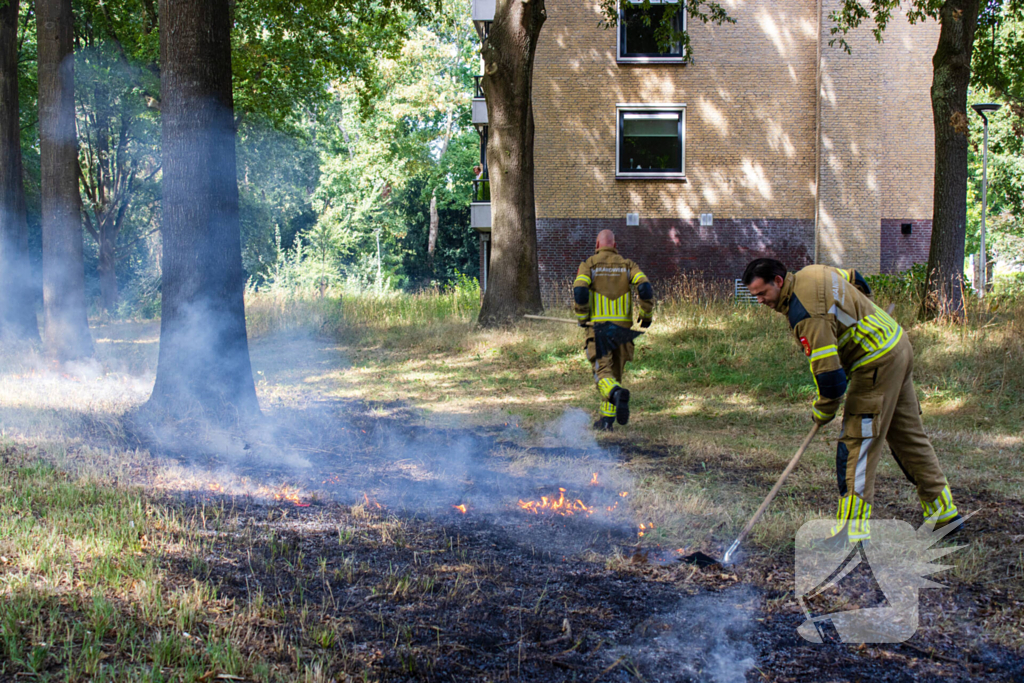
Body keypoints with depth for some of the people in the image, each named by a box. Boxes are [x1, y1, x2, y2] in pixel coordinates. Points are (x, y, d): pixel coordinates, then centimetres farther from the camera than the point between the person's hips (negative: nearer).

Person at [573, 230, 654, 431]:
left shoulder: (588, 265, 2)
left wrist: (582, 318, 2)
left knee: (603, 373, -7)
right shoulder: (627, 265, 7)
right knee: (614, 373, 15)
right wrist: (647, 314, 5)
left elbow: (579, 291, -14)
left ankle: (617, 394, -41)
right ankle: (607, 419, 16)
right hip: (622, 327, 3)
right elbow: (645, 288, -8)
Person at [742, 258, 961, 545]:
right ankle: (944, 511, 28)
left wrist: (822, 412, -10)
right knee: (908, 435, 18)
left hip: (877, 365, -10)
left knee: (858, 443, -9)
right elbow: (856, 281, 24)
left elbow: (830, 377, -28)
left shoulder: (805, 313, -26)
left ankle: (852, 530, -10)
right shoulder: (810, 273, 3)